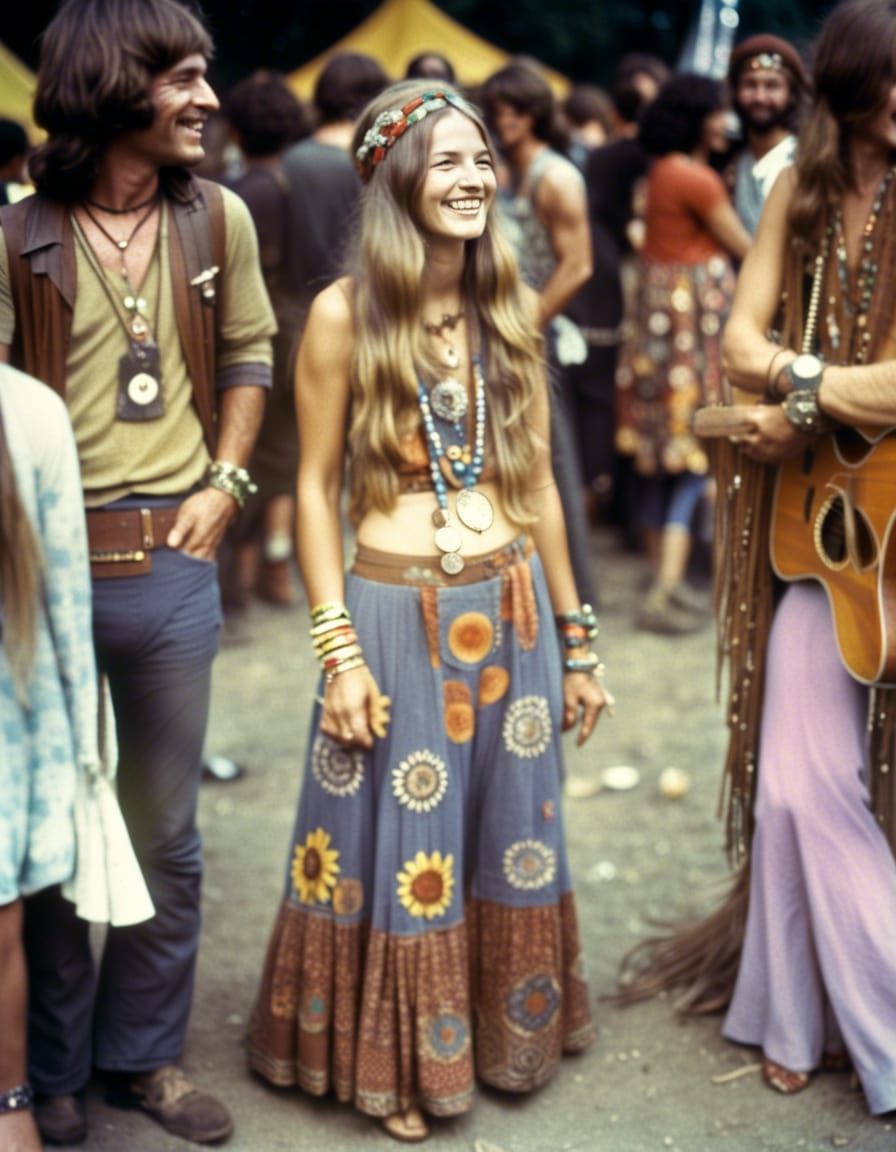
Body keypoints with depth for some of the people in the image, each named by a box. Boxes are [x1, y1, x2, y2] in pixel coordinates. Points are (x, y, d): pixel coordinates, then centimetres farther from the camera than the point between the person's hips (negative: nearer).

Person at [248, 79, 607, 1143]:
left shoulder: (509, 310, 5)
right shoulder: (344, 315, -8)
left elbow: (537, 483, 9)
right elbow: (315, 488, -5)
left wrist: (574, 640, 11)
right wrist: (338, 650, -10)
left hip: (511, 614, 4)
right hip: (396, 617, -4)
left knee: (507, 837, 16)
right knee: (400, 846, 9)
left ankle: (503, 1032, 37)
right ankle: (395, 1059, 30)